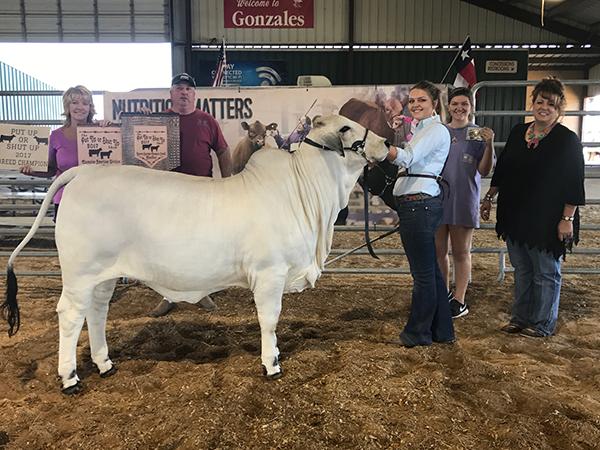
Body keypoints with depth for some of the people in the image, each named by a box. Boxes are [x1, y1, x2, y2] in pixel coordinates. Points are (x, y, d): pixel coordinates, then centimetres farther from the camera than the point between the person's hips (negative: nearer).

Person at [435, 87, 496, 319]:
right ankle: (444, 293, 28)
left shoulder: (478, 134, -1)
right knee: (439, 250, 11)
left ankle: (459, 300, 16)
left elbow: (484, 171, -6)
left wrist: (489, 145, -21)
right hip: (437, 198, 3)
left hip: (464, 201, -3)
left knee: (461, 252, 6)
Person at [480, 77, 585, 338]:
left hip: (547, 219, -5)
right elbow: (502, 169, 15)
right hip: (515, 215, 5)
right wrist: (489, 198, 15)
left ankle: (542, 325, 20)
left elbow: (574, 184, -10)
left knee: (546, 273, 7)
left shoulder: (567, 140, -7)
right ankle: (520, 318, 28)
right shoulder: (518, 132, 8)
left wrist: (567, 219, -15)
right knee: (521, 270, 15)